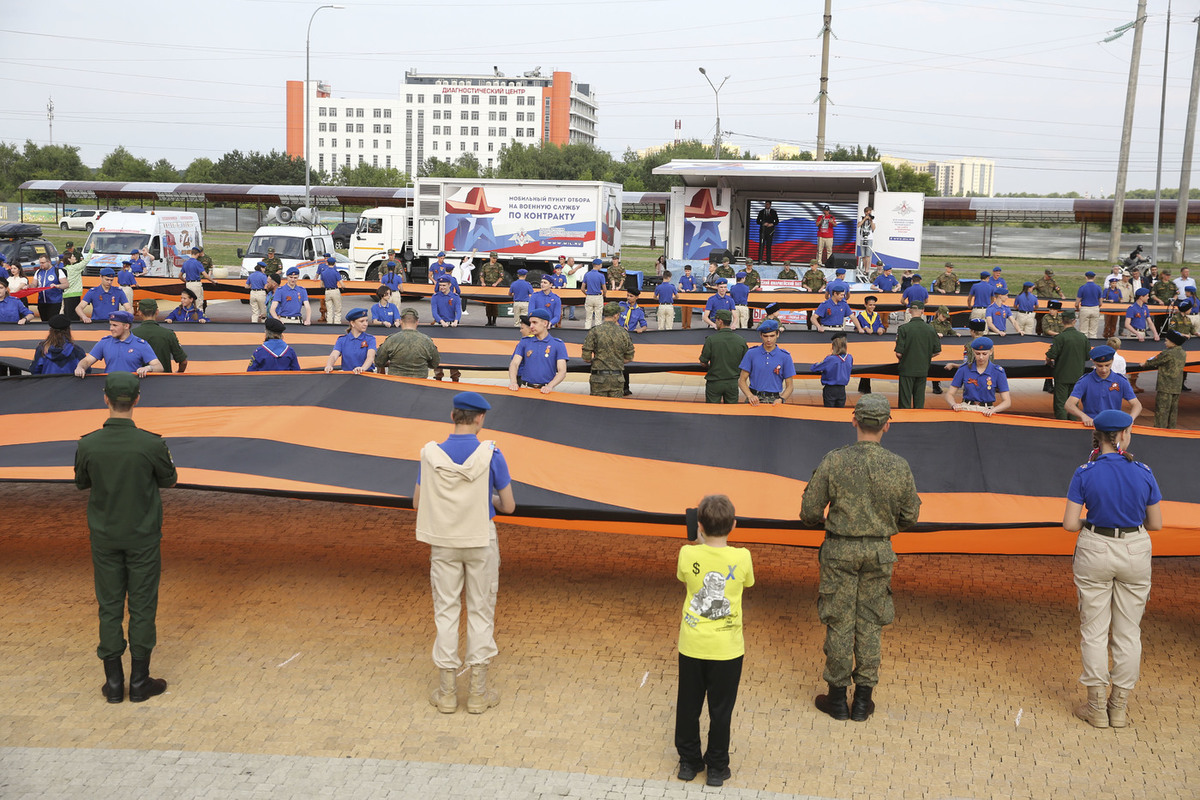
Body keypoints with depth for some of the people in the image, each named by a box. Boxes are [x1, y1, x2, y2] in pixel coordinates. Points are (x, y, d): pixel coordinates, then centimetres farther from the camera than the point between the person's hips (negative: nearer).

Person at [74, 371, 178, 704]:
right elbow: (168, 480, -1)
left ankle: (114, 683, 16)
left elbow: (81, 483, 7)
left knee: (109, 608, 11)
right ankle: (140, 682, 14)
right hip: (143, 538, -2)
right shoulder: (152, 444, -18)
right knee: (142, 608, 8)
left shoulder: (87, 445, -11)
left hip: (105, 539, 2)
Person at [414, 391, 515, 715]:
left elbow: (417, 503, 1)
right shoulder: (490, 455, -13)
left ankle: (447, 692, 16)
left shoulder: (431, 454, -7)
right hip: (481, 542, -2)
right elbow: (508, 506, -6)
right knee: (481, 613, 9)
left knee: (445, 612, 11)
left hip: (443, 543, 2)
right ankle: (478, 693, 14)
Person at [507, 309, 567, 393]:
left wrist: (550, 386, -19)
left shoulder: (558, 344, 6)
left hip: (544, 390, -1)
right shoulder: (524, 342, 13)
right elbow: (514, 363, 5)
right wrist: (513, 382, -15)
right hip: (525, 389, 1)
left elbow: (562, 371, -1)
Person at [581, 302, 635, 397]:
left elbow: (586, 358, -6)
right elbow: (629, 358, 8)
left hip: (599, 378, -2)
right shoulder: (623, 333, 1)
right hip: (617, 378, 2)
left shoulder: (594, 332, -6)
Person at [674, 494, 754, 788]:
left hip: (692, 645, 1)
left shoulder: (687, 554, -13)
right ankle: (717, 768, 22)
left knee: (688, 706, 17)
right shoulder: (742, 558, -14)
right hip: (727, 648, -1)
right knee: (720, 709, 13)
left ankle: (688, 762, 29)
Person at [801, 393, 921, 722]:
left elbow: (809, 511, -9)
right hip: (879, 552, 2)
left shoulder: (833, 461, -14)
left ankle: (837, 697, 15)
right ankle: (863, 699, 17)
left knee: (839, 622, 7)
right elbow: (910, 516, 1)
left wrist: (819, 520, 15)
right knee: (870, 623, 11)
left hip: (839, 550, -2)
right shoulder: (899, 466, -8)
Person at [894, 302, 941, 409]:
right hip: (923, 370, 3)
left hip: (907, 369, -3)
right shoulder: (930, 329, -3)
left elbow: (899, 353, -15)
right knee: (920, 401, 12)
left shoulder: (903, 328, -14)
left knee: (905, 402, 3)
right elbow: (937, 351, 4)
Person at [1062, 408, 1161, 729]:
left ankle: (1097, 708, 14)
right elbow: (1156, 524, -1)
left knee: (1094, 630, 9)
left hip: (1094, 550, -1)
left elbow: (1069, 523, -12)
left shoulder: (1084, 474, -12)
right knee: (1128, 631, 12)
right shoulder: (1144, 473, -8)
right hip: (1135, 550, 1)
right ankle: (1120, 707, 19)